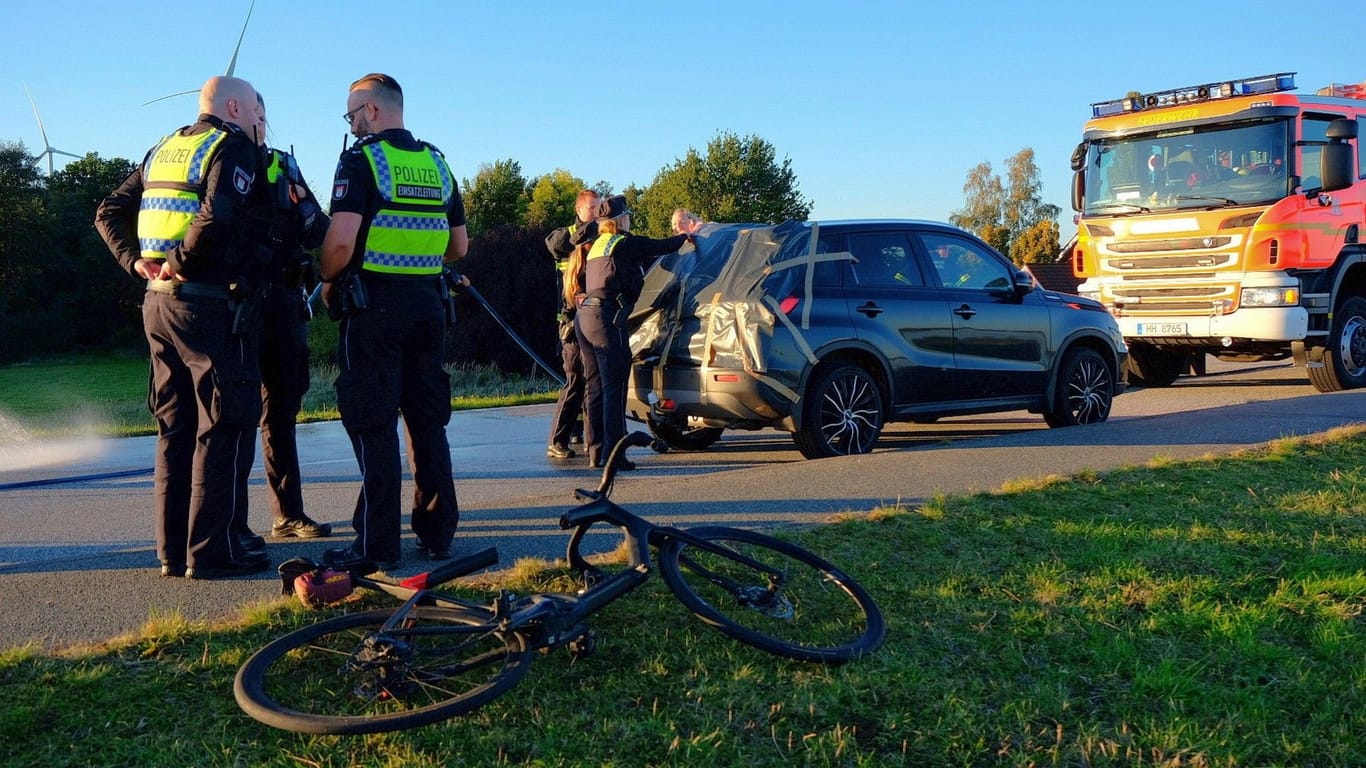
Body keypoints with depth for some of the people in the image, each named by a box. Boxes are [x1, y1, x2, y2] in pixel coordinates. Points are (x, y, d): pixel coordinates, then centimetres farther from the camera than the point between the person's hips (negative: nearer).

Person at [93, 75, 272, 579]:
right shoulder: (233, 148, -6)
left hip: (159, 304, 8)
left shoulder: (163, 150, 19)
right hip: (213, 306, -8)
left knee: (175, 431, 12)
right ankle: (212, 552, -1)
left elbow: (110, 212, 17)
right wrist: (181, 262, -14)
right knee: (224, 429, -2)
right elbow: (217, 216, -24)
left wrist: (136, 262, 7)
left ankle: (174, 551, 17)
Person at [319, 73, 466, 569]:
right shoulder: (437, 164, 13)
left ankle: (378, 544, 1)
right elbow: (459, 246, 15)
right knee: (428, 421, 12)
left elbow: (341, 239, -18)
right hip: (428, 302, 6)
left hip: (375, 304, -6)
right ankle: (437, 534, 17)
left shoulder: (362, 160, -7)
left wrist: (328, 278, -1)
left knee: (372, 425, -1)